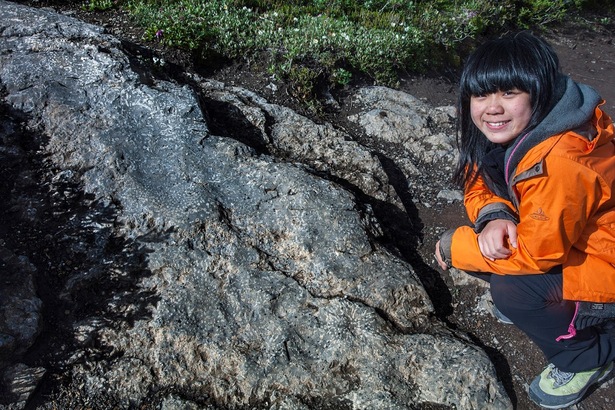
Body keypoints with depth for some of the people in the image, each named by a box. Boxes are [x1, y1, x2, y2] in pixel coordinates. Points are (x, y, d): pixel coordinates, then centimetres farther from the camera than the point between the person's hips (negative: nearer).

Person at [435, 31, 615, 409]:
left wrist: (455, 246, -21)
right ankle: (528, 302, 16)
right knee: (492, 239, -9)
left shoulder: (559, 165, -37)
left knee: (511, 289, -27)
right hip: (558, 233, 8)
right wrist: (494, 217, -26)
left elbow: (537, 252, -30)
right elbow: (480, 185, -3)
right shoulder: (506, 132, -11)